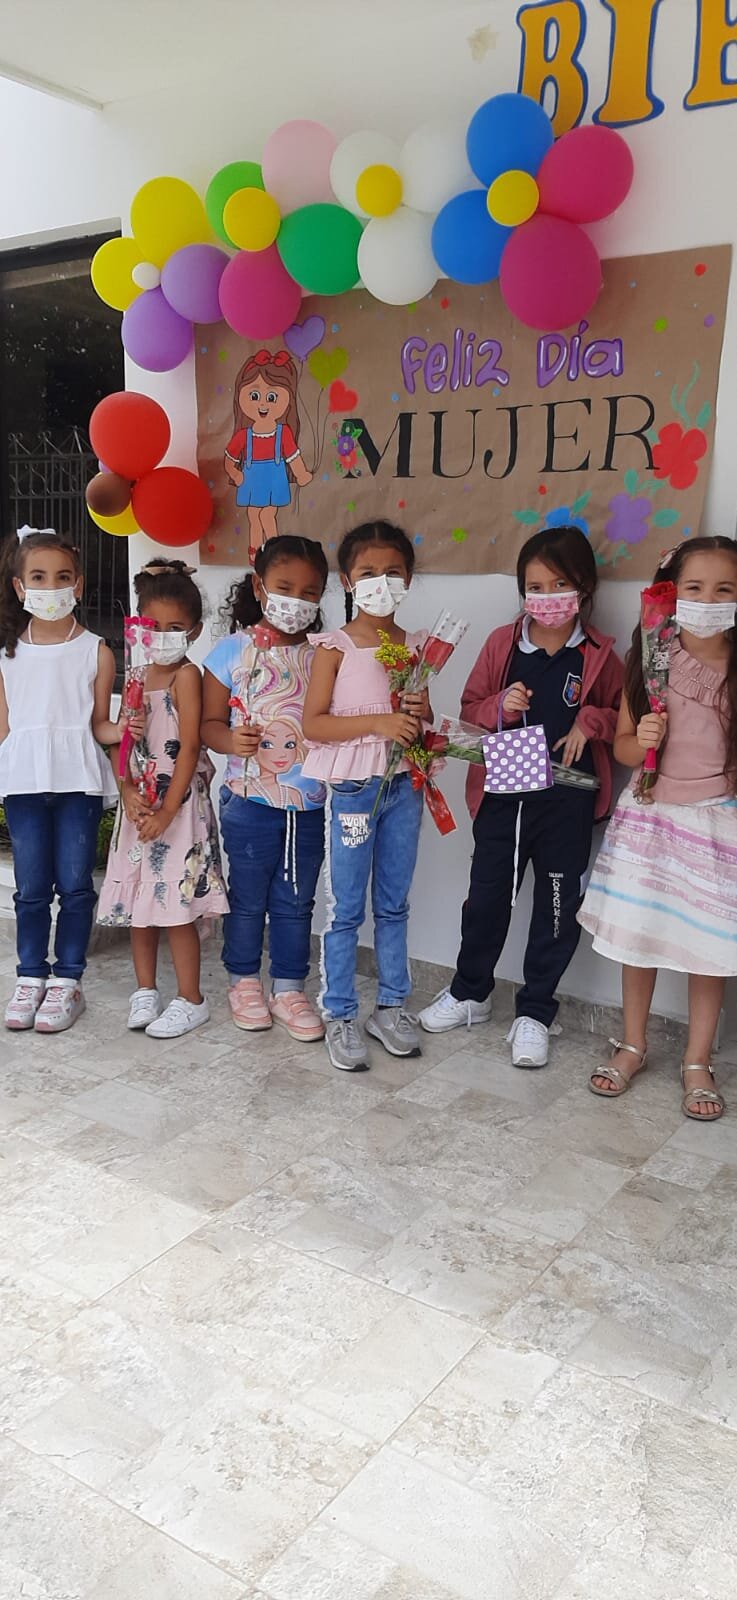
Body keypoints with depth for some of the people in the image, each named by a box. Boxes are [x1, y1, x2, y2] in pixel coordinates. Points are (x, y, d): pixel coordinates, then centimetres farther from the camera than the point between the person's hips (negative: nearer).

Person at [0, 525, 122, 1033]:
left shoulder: (96, 652, 0)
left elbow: (98, 725, 2)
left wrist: (123, 731, -17)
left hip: (78, 779, -2)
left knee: (74, 884, 3)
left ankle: (67, 981, 16)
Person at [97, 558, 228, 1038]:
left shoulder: (186, 675, -9)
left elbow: (190, 747, -15)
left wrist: (167, 810, -17)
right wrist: (130, 794, -8)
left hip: (179, 804, -7)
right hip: (141, 804, 7)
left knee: (177, 906, -2)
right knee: (137, 899, 13)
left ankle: (191, 1000, 11)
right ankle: (146, 989, 28)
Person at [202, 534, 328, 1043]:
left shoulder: (324, 655, 2)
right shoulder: (233, 651, -4)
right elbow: (210, 721, -1)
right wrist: (230, 740, -22)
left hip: (310, 803, 2)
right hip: (250, 802, -2)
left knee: (296, 901, 13)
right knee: (249, 897, 12)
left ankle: (289, 988, 26)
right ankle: (244, 981, 31)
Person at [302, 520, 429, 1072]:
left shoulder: (414, 646, 5)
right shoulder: (336, 647, -7)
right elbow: (312, 723, -13)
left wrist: (420, 715, -8)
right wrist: (378, 722, -23)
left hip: (403, 786, 4)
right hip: (351, 788, -4)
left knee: (394, 904, 14)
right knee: (346, 909, 4)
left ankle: (392, 1006, 27)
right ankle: (340, 1015, 17)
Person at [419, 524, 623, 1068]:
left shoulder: (600, 655, -2)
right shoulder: (502, 643, 1)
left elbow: (623, 714, 7)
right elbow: (471, 708, 5)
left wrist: (591, 722, -13)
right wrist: (500, 707, -15)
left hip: (567, 800, -1)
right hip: (502, 794, 1)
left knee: (558, 907, 7)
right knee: (486, 897, 14)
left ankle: (534, 1011, 25)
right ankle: (470, 993, 34)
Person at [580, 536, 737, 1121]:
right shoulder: (650, 662, -2)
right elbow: (622, 744, 3)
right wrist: (641, 740, -18)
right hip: (649, 814, 1)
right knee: (638, 934, 11)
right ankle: (633, 1045, 32)